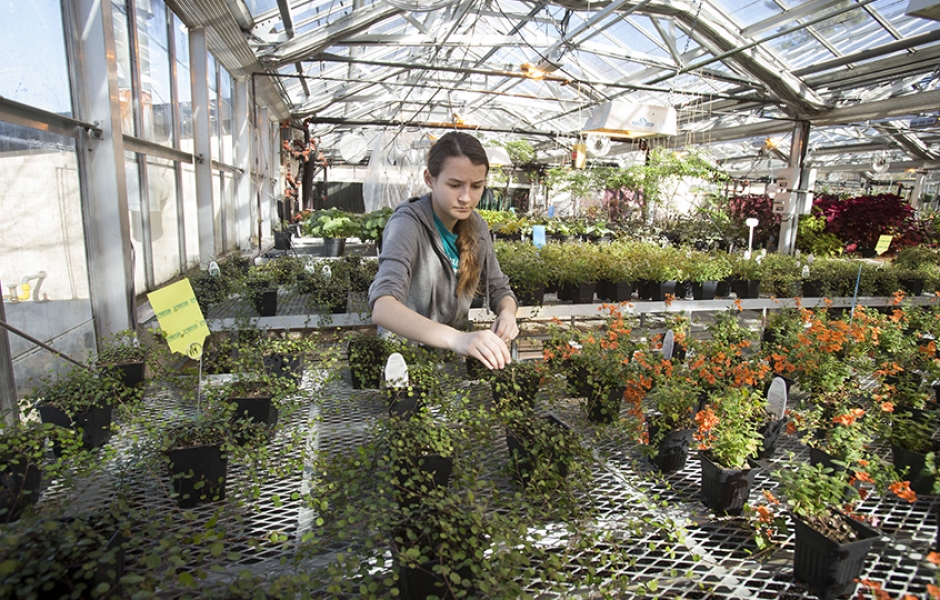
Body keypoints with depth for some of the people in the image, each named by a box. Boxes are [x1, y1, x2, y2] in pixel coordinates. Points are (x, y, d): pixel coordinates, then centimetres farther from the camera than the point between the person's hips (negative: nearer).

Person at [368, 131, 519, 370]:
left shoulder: (476, 227, -1)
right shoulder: (407, 225, -19)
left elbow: (499, 289, 8)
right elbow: (382, 308, -33)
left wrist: (507, 313, -14)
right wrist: (456, 339, -47)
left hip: (454, 349, 4)